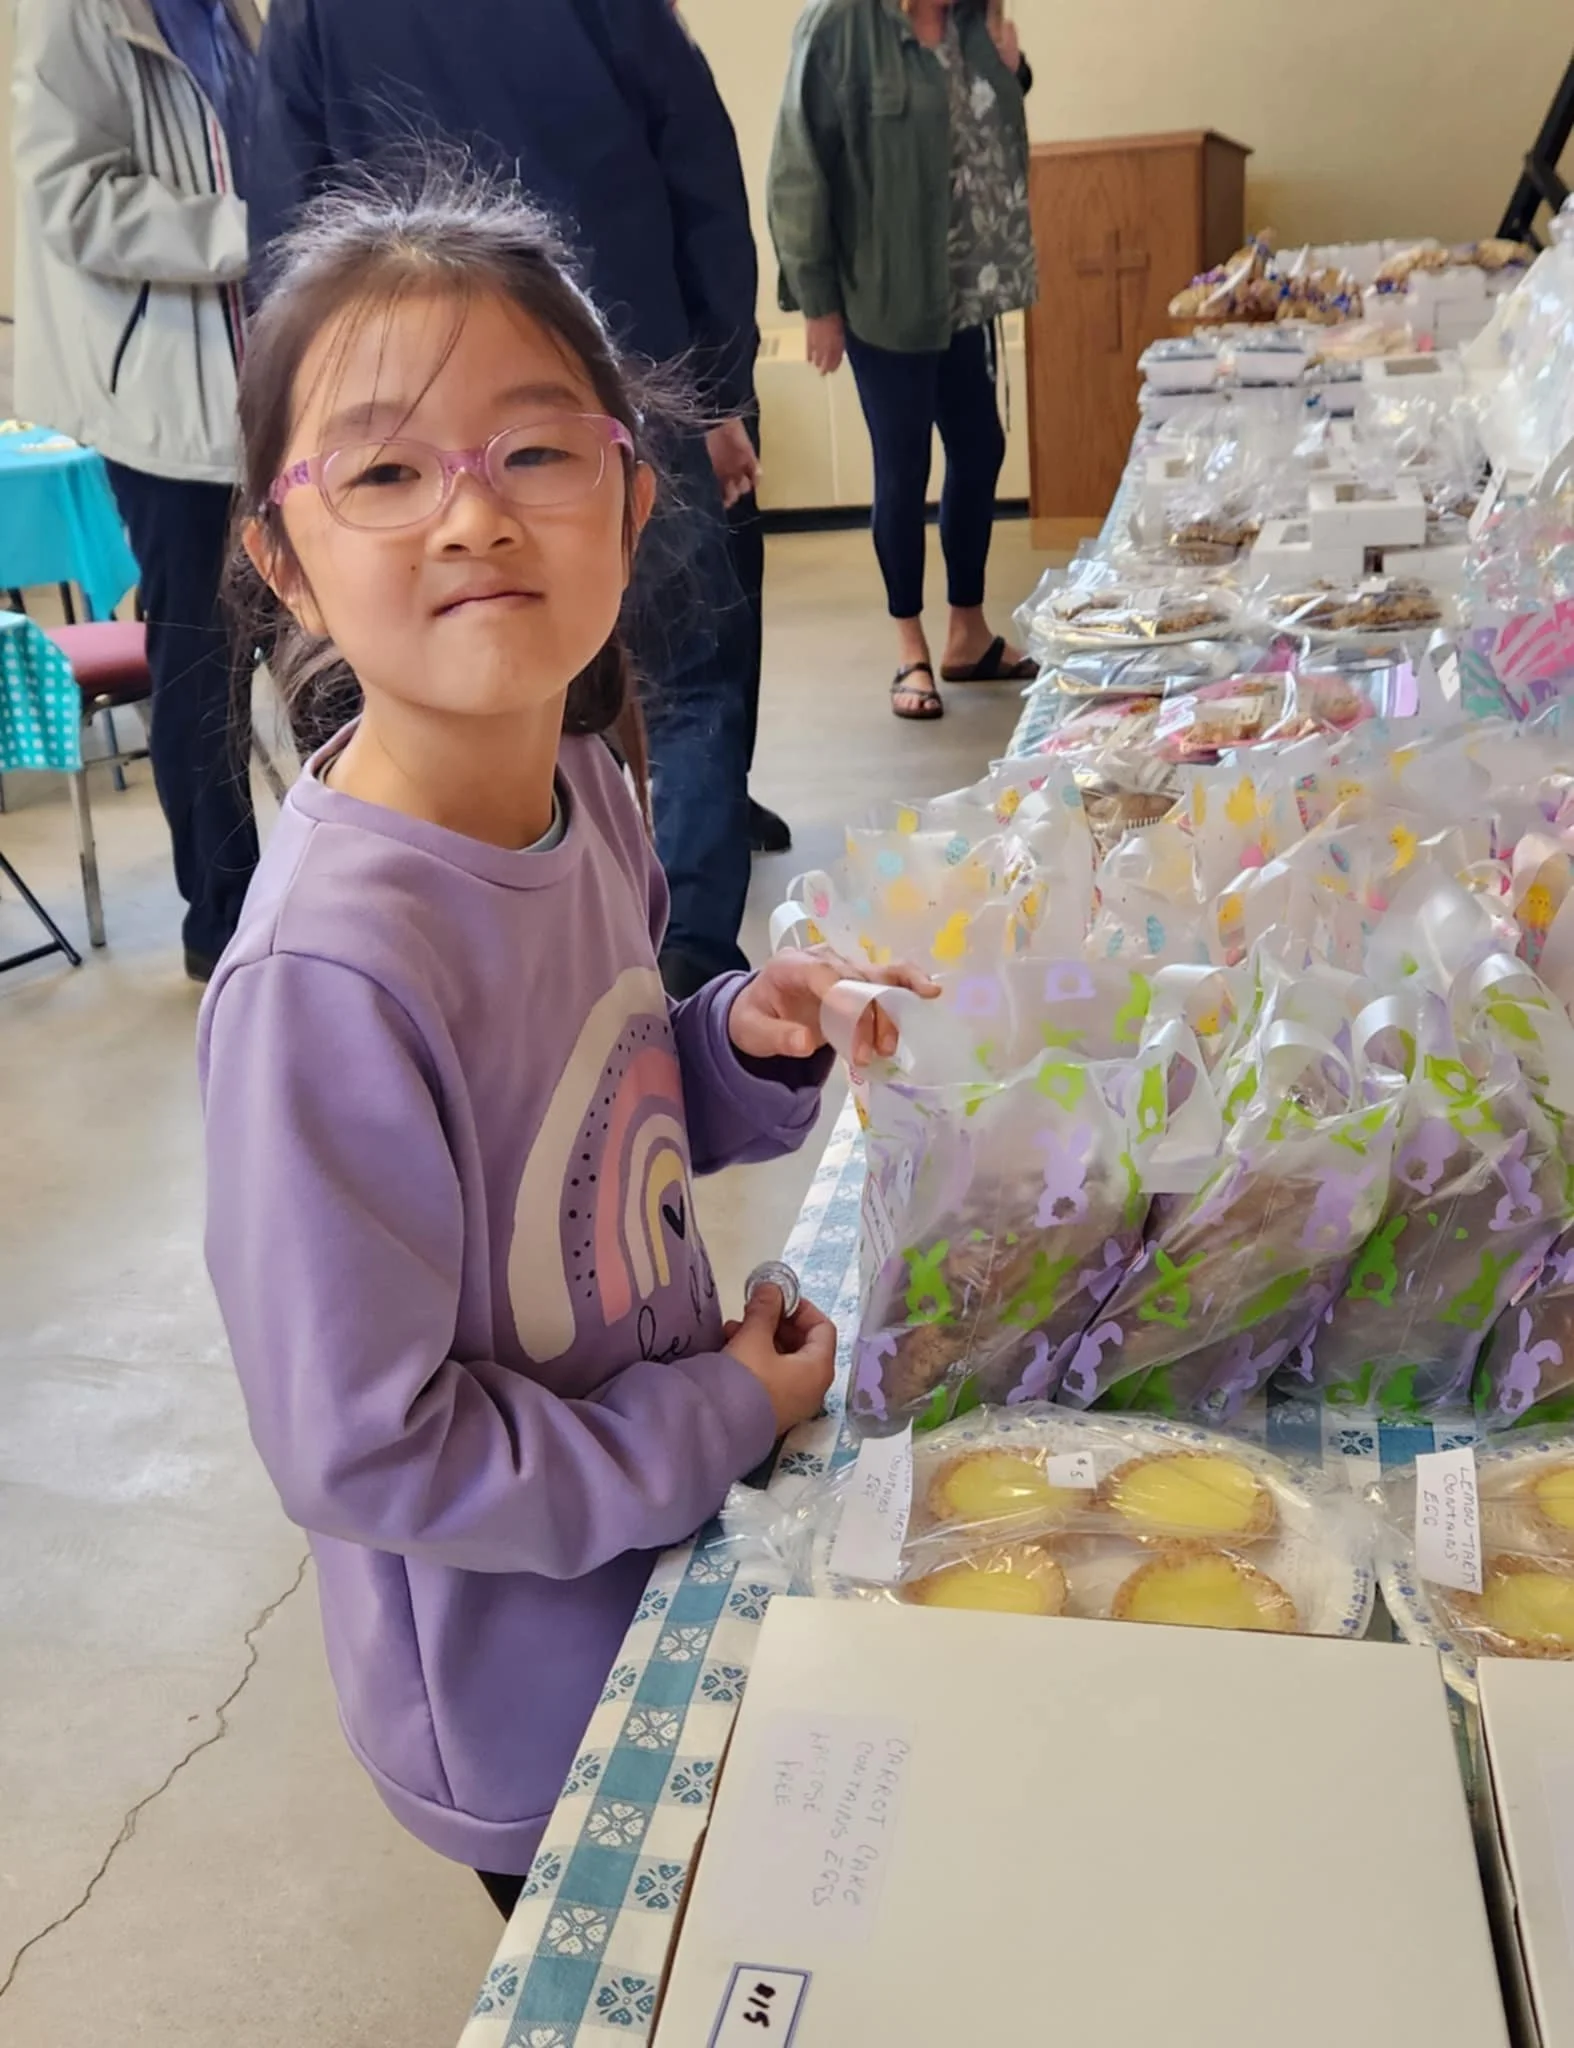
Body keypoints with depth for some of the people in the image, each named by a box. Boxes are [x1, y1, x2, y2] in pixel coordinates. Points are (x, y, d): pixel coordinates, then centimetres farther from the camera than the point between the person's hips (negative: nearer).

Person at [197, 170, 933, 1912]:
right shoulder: (328, 970, -32)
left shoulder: (579, 789, -9)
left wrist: (749, 1046, -13)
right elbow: (366, 1454, -27)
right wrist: (723, 1417, -17)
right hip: (528, 1720, -6)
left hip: (684, 1557, 7)